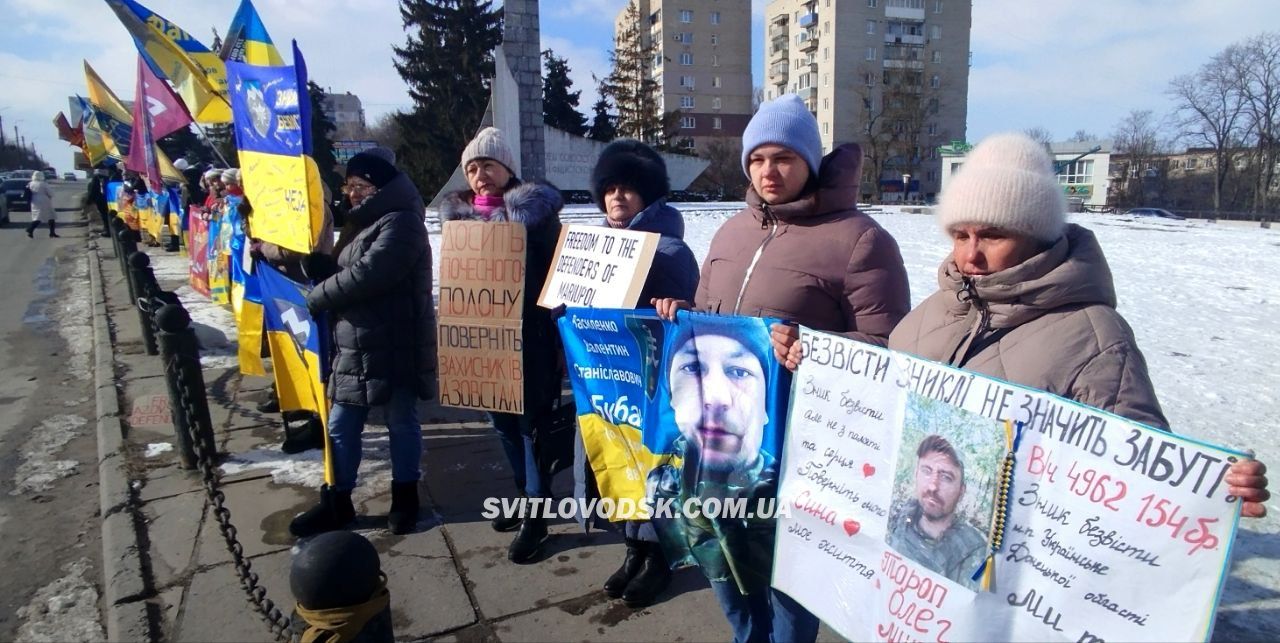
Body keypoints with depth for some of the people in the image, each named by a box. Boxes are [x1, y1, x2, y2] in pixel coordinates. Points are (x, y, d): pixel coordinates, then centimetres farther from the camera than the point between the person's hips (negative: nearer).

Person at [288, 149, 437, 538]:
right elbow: (342, 272, 17)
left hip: (395, 348, -9)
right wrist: (313, 263, -4)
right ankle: (337, 502, 24)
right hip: (355, 347, 9)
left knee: (402, 423, 7)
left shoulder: (400, 221, -12)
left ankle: (405, 496, 23)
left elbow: (366, 275, -23)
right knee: (341, 426, 11)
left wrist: (316, 298, -11)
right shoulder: (364, 224, 19)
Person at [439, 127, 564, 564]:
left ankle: (537, 513, 12)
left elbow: (556, 272, -13)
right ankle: (526, 492, 33)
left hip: (529, 336, -6)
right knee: (502, 419, 15)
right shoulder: (458, 212, 9)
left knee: (531, 419, 1)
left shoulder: (534, 206, -7)